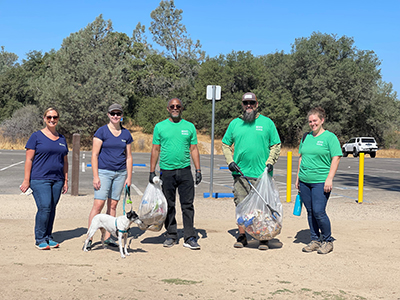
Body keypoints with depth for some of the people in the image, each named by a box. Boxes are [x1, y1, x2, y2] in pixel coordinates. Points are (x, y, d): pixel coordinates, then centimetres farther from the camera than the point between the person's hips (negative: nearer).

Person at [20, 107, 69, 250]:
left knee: (52, 209, 5)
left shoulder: (62, 139, 14)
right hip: (40, 178, -5)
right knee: (44, 207, -12)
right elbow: (29, 159, -3)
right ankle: (40, 240, -1)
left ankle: (48, 237, 16)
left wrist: (65, 181, 14)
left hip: (57, 179, 5)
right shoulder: (36, 136, 0)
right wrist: (26, 180, -8)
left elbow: (65, 162, 18)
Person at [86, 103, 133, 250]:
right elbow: (94, 155, -5)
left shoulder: (126, 134, 9)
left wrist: (129, 177, 6)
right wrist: (95, 176, -12)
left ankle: (107, 237, 14)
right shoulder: (101, 131, -3)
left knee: (113, 205, 6)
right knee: (98, 204, -10)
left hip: (120, 173, 4)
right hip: (104, 172, -4)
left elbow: (128, 157, 13)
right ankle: (89, 238, -5)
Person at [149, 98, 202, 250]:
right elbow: (155, 150, 7)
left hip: (185, 171, 0)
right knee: (169, 205, 6)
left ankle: (189, 238, 0)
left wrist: (198, 170, 3)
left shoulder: (189, 127, 9)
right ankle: (171, 236, 18)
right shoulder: (160, 127, 7)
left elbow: (194, 149, 10)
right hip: (166, 171, 0)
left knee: (188, 205, -3)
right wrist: (152, 171, 2)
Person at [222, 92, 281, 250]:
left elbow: (276, 145, 9)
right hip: (240, 173, 2)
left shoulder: (267, 122, 6)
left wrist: (270, 161, -5)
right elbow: (225, 144, 16)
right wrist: (230, 161, 1)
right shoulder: (235, 123, 10)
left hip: (262, 173, -2)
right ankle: (242, 236, 15)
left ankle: (263, 238, 9)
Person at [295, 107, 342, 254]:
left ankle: (328, 241, 7)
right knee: (310, 212, 9)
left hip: (321, 181, -6)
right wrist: (298, 178, 17)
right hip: (304, 181, 6)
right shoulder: (306, 137, 14)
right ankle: (315, 241, 20)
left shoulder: (330, 137, -3)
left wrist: (329, 179, -15)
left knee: (319, 212, -10)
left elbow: (336, 158, -8)